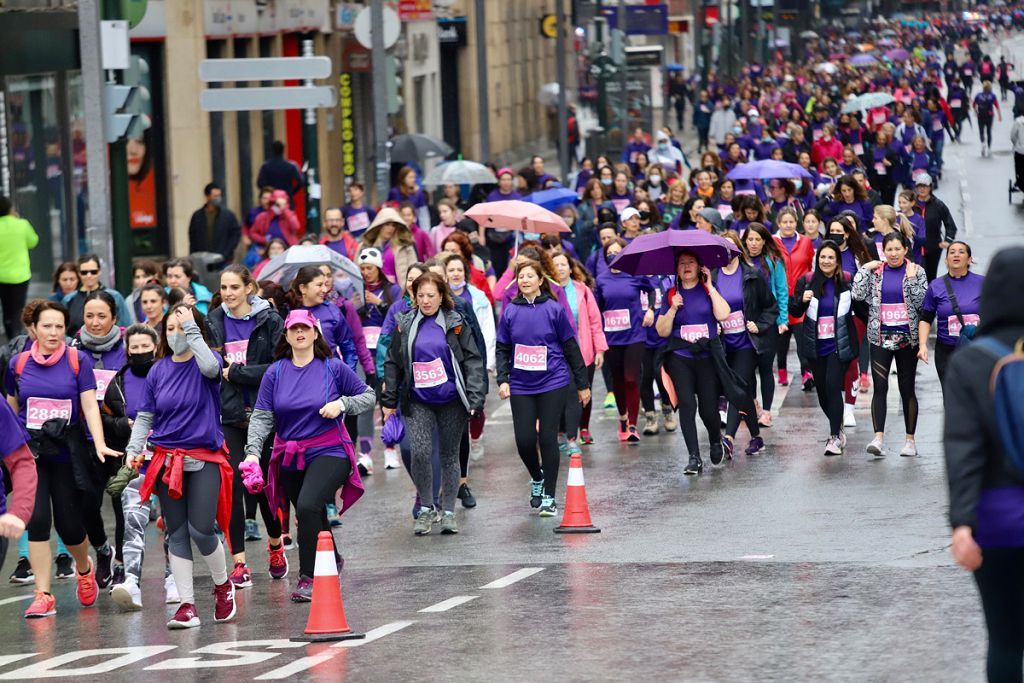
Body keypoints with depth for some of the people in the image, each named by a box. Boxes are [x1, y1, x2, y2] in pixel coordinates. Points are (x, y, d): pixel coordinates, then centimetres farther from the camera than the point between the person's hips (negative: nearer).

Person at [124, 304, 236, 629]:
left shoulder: (206, 361, -2)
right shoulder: (158, 371, 9)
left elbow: (210, 366, -28)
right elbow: (144, 417, 11)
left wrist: (191, 327, -22)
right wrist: (134, 449, -3)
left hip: (204, 458, -4)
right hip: (167, 460, 4)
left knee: (201, 529, -11)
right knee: (176, 533, 2)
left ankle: (223, 585, 16)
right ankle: (187, 605, 6)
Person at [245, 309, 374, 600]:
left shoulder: (333, 368, -2)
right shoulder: (275, 372, 3)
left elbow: (369, 396, 6)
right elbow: (262, 416, -1)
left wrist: (342, 403, -13)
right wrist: (253, 451, -16)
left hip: (328, 453, -4)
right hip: (289, 458, 4)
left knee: (308, 506, -26)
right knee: (312, 520, 15)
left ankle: (308, 577, -16)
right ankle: (332, 560, 45)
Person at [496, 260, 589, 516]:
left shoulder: (554, 309, -3)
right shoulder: (510, 312, 3)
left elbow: (570, 347, 3)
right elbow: (502, 349, 9)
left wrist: (582, 384, 5)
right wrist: (502, 379, -5)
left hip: (552, 382, -2)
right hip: (521, 386, 2)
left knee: (548, 438, -3)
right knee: (524, 440, -2)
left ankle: (549, 497, 6)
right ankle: (537, 479, 28)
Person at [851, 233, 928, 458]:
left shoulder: (916, 271, 3)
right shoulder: (875, 271, 6)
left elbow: (921, 301, -5)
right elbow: (858, 294, -5)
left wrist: (911, 279, -12)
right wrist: (865, 269, -5)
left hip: (907, 336, -1)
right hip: (881, 336, 1)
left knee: (907, 388, 5)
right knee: (880, 387, -10)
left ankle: (910, 439, 13)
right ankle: (878, 438, -16)